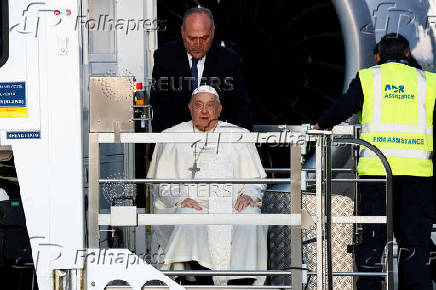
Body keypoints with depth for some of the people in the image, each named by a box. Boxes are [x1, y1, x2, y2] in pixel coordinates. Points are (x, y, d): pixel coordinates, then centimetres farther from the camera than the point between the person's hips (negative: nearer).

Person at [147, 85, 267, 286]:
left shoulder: (239, 136, 19)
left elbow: (257, 179, 18)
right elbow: (161, 184, 12)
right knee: (187, 214, -36)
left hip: (232, 206, 1)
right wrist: (179, 199, -9)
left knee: (251, 214, -33)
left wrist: (249, 194, -6)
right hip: (193, 205, -1)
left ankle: (242, 283, -39)